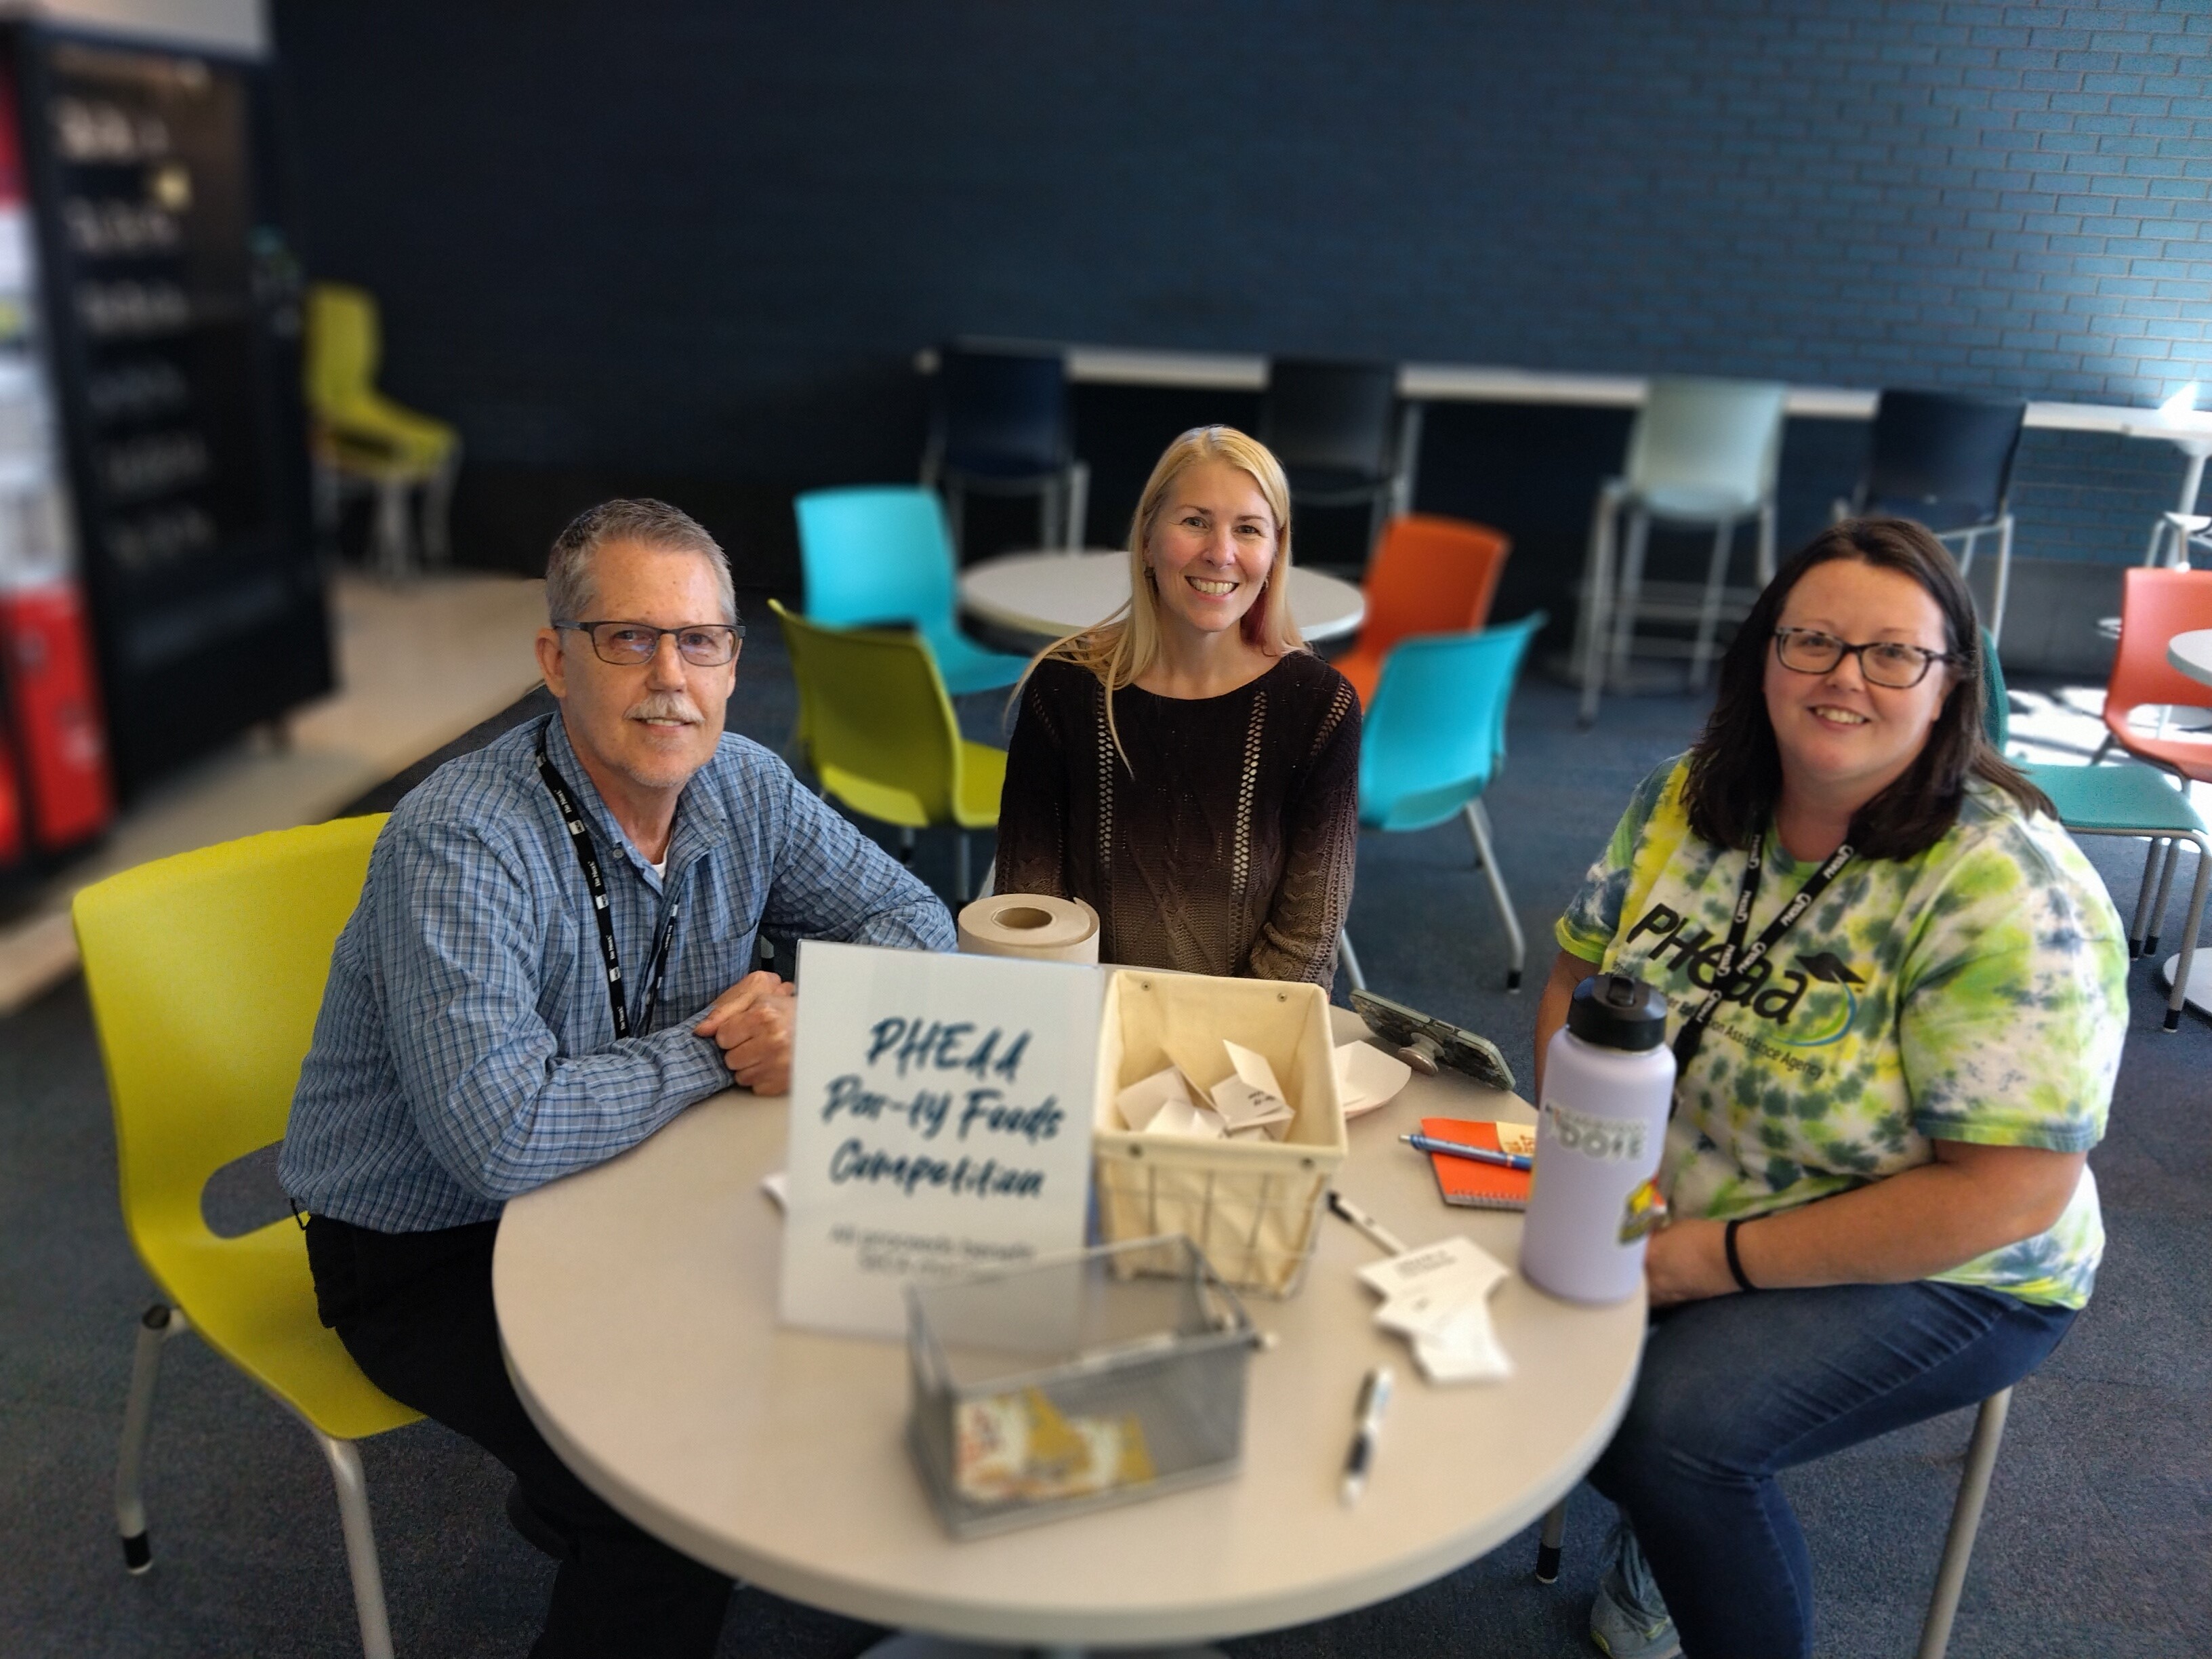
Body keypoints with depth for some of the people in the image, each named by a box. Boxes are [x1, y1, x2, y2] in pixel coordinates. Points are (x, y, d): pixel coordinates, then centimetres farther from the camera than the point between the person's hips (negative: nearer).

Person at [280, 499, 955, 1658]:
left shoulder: (744, 789, -7)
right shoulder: (460, 845, -28)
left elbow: (911, 918, 1)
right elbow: (501, 1137, -37)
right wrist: (713, 1050, -23)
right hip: (428, 1253, -7)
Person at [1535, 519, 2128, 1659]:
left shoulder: (2007, 894, -23)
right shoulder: (1687, 798, -5)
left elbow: (2013, 1192, -24)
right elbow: (1579, 976, 5)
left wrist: (1721, 1258, -23)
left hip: (1932, 1273, -6)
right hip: (1663, 1215, 6)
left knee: (1663, 1427, -27)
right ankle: (1668, 1529, 19)